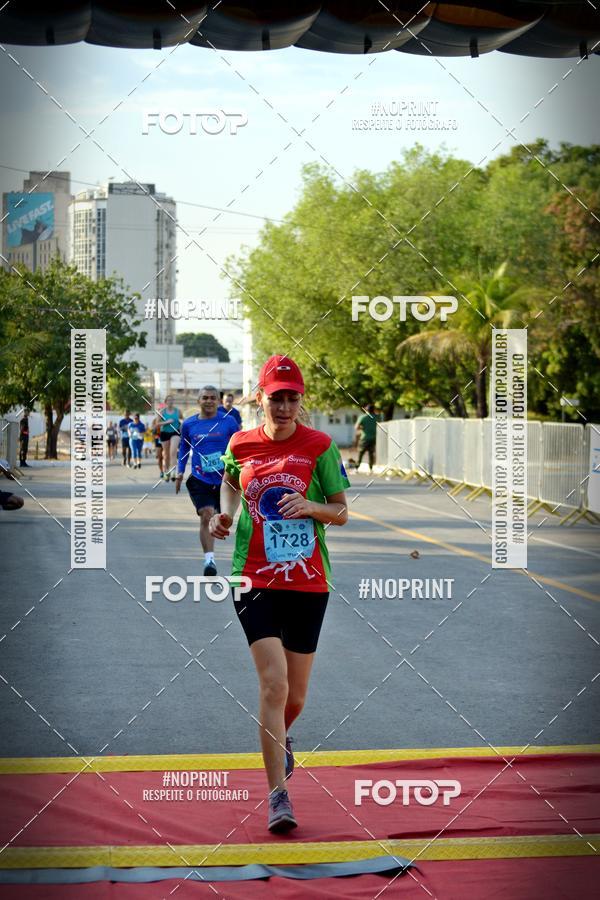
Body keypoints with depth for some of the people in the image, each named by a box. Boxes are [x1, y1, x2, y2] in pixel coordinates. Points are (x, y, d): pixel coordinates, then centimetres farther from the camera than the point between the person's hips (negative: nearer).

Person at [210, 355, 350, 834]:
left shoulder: (320, 446, -2)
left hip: (308, 582, 1)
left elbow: (342, 512, 1)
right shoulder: (240, 445, 3)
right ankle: (278, 795, -12)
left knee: (295, 695, 10)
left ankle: (281, 739, 47)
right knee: (274, 683, -16)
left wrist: (310, 506, -18)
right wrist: (226, 515, 7)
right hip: (256, 580, -1)